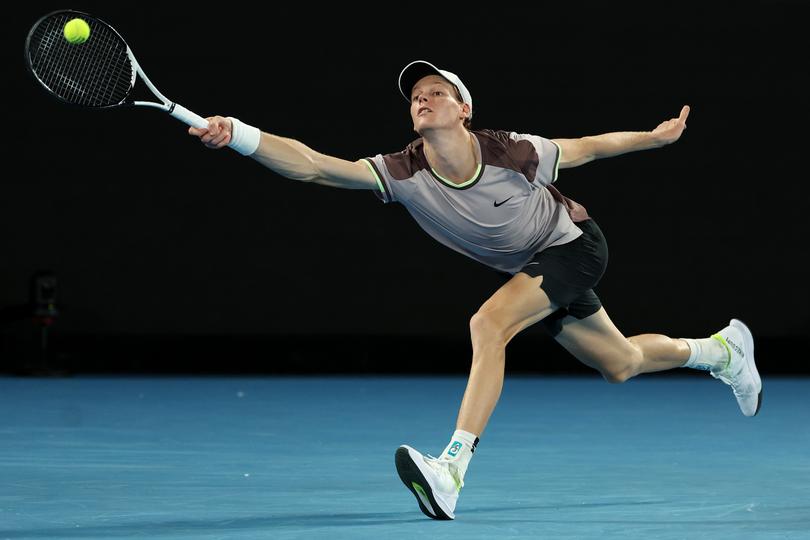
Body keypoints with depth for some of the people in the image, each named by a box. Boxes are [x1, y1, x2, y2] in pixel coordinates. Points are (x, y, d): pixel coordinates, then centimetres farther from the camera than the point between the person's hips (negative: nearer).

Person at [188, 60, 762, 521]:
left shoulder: (511, 152, -29)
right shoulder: (404, 173, -24)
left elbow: (588, 147, -9)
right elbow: (310, 165, -35)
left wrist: (655, 137, -5)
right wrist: (237, 134, -48)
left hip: (575, 244, -5)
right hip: (530, 269, 5)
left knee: (488, 324, -29)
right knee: (621, 364, 20)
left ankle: (454, 466, -32)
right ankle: (721, 348, 51)